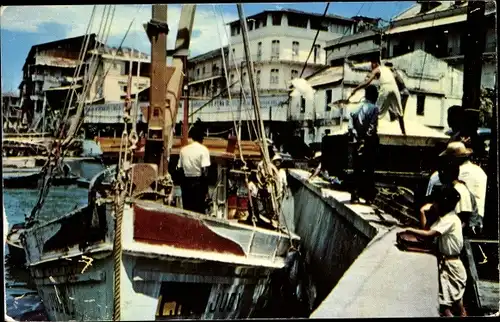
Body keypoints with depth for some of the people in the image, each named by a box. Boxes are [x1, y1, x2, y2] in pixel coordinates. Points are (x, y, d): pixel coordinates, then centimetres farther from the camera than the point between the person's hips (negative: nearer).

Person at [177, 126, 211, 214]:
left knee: (187, 210, 11)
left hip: (186, 182, 5)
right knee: (199, 211, 1)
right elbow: (204, 171, -14)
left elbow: (179, 168, 6)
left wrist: (182, 184, 16)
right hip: (198, 182, -4)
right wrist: (206, 189, -10)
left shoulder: (183, 150, 6)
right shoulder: (203, 150, -8)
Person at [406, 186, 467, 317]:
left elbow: (429, 234, -30)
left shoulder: (450, 219, -20)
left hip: (451, 264, -9)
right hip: (444, 262, 9)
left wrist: (410, 230, -22)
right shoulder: (445, 218, 11)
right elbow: (428, 230, 11)